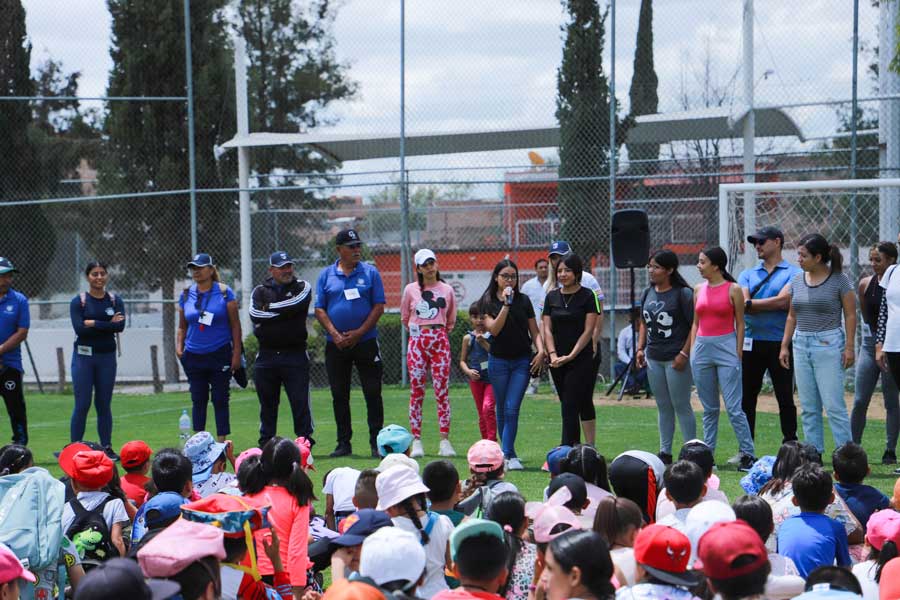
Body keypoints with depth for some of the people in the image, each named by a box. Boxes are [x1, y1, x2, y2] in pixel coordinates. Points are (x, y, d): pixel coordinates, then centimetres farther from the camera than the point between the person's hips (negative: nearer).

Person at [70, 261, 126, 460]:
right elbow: (79, 328, -15)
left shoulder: (115, 301, 7)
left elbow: (120, 326, -9)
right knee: (82, 405, -5)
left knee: (104, 405, 7)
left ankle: (107, 448, 12)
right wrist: (108, 324, -12)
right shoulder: (78, 301, -1)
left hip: (107, 357, 3)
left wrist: (94, 324, -13)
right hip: (84, 356, -2)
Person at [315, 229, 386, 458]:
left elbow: (379, 306, -1)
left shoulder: (370, 272, 3)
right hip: (336, 345, 2)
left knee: (373, 393, -2)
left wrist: (359, 333, -11)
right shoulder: (326, 275, 7)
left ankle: (376, 443, 3)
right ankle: (344, 443, 13)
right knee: (339, 396, 6)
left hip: (365, 342, -2)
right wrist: (335, 335, -9)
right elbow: (319, 309, 4)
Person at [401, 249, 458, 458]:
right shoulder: (411, 290, 4)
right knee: (416, 392, -1)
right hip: (417, 341, 0)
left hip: (440, 341, 0)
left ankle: (445, 441, -1)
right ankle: (416, 440, 2)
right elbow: (404, 317, 15)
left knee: (442, 391, -3)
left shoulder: (447, 290, 7)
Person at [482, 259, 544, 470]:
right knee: (502, 410, 8)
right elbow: (494, 329, -15)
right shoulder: (488, 302, -1)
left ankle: (507, 454, -12)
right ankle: (510, 454, 19)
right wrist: (506, 304, -21)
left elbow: (534, 331, 9)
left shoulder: (523, 301, 4)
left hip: (522, 360, 0)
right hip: (499, 361, 0)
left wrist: (541, 351, -7)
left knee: (512, 409, -10)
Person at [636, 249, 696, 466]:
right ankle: (665, 452, 19)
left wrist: (684, 354, -18)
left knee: (681, 406, -3)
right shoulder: (648, 294, 10)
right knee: (663, 407, 13)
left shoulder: (683, 294, -11)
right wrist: (640, 348, 9)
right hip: (653, 358, 7)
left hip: (676, 359, -7)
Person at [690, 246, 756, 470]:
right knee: (709, 408, 10)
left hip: (726, 347, -5)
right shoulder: (699, 289, 11)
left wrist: (738, 353, -6)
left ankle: (748, 454, -3)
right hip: (702, 348, 5)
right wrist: (692, 350, 9)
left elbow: (740, 323, -1)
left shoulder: (733, 289, -3)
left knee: (733, 407, -8)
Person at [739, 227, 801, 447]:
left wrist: (750, 303, -6)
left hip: (781, 344, -4)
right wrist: (771, 305, -12)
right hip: (751, 343, 4)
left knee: (785, 398, 1)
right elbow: (741, 302, -1)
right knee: (746, 398, 5)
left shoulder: (793, 273, 2)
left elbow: (783, 301, -13)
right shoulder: (748, 274, 16)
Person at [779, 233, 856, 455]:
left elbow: (850, 315, -4)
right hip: (801, 345, 6)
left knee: (833, 405, -9)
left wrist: (849, 347, -10)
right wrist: (784, 346, 12)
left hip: (828, 345, -6)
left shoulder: (839, 280, -5)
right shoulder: (797, 280, 10)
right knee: (808, 407, 7)